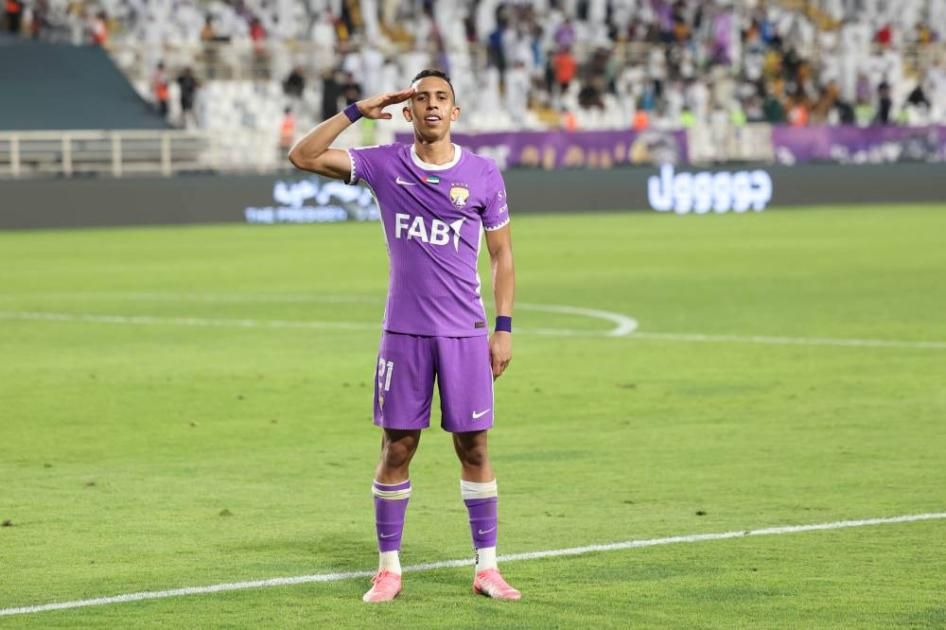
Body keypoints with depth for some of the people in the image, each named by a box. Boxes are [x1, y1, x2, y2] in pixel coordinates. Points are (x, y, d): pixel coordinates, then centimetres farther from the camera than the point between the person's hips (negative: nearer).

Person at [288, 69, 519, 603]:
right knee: (397, 449, 3)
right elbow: (304, 157, -3)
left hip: (466, 333, 0)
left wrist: (505, 328, 1)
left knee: (474, 448, 2)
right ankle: (389, 568, 11)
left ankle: (487, 567, 10)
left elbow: (502, 254, 7)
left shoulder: (483, 174, 2)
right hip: (404, 333, 0)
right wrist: (356, 112, -8)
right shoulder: (384, 165, 2)